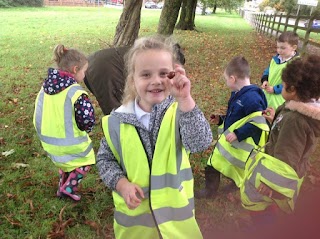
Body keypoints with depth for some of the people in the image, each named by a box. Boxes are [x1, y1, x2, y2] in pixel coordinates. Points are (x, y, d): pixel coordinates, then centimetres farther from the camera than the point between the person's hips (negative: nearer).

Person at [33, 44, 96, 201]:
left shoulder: (45, 87, 0)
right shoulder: (76, 92, -23)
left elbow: (38, 116, 7)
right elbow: (87, 119, -26)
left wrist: (45, 135, 19)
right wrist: (86, 128, -3)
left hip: (50, 142, 7)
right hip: (71, 144, -7)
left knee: (65, 162, 33)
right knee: (84, 162, 20)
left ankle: (63, 187, 42)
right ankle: (68, 188, 15)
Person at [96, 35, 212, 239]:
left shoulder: (179, 112, -13)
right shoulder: (117, 121, -10)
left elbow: (201, 143, -28)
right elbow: (105, 159, 2)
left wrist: (184, 100, -36)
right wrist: (121, 184, -14)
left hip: (175, 209, 0)